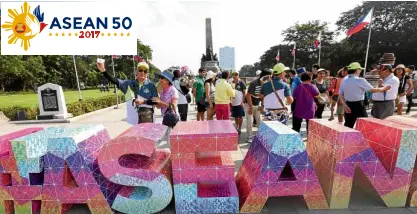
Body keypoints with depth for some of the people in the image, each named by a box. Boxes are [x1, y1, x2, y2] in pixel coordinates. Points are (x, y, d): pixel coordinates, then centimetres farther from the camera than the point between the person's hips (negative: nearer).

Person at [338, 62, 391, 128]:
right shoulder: (360, 80, -10)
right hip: (358, 105, -5)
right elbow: (373, 90, -3)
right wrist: (384, 88, 13)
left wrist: (345, 106, 0)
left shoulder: (344, 81, 4)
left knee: (348, 125, 10)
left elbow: (340, 95, 1)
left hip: (348, 105, 5)